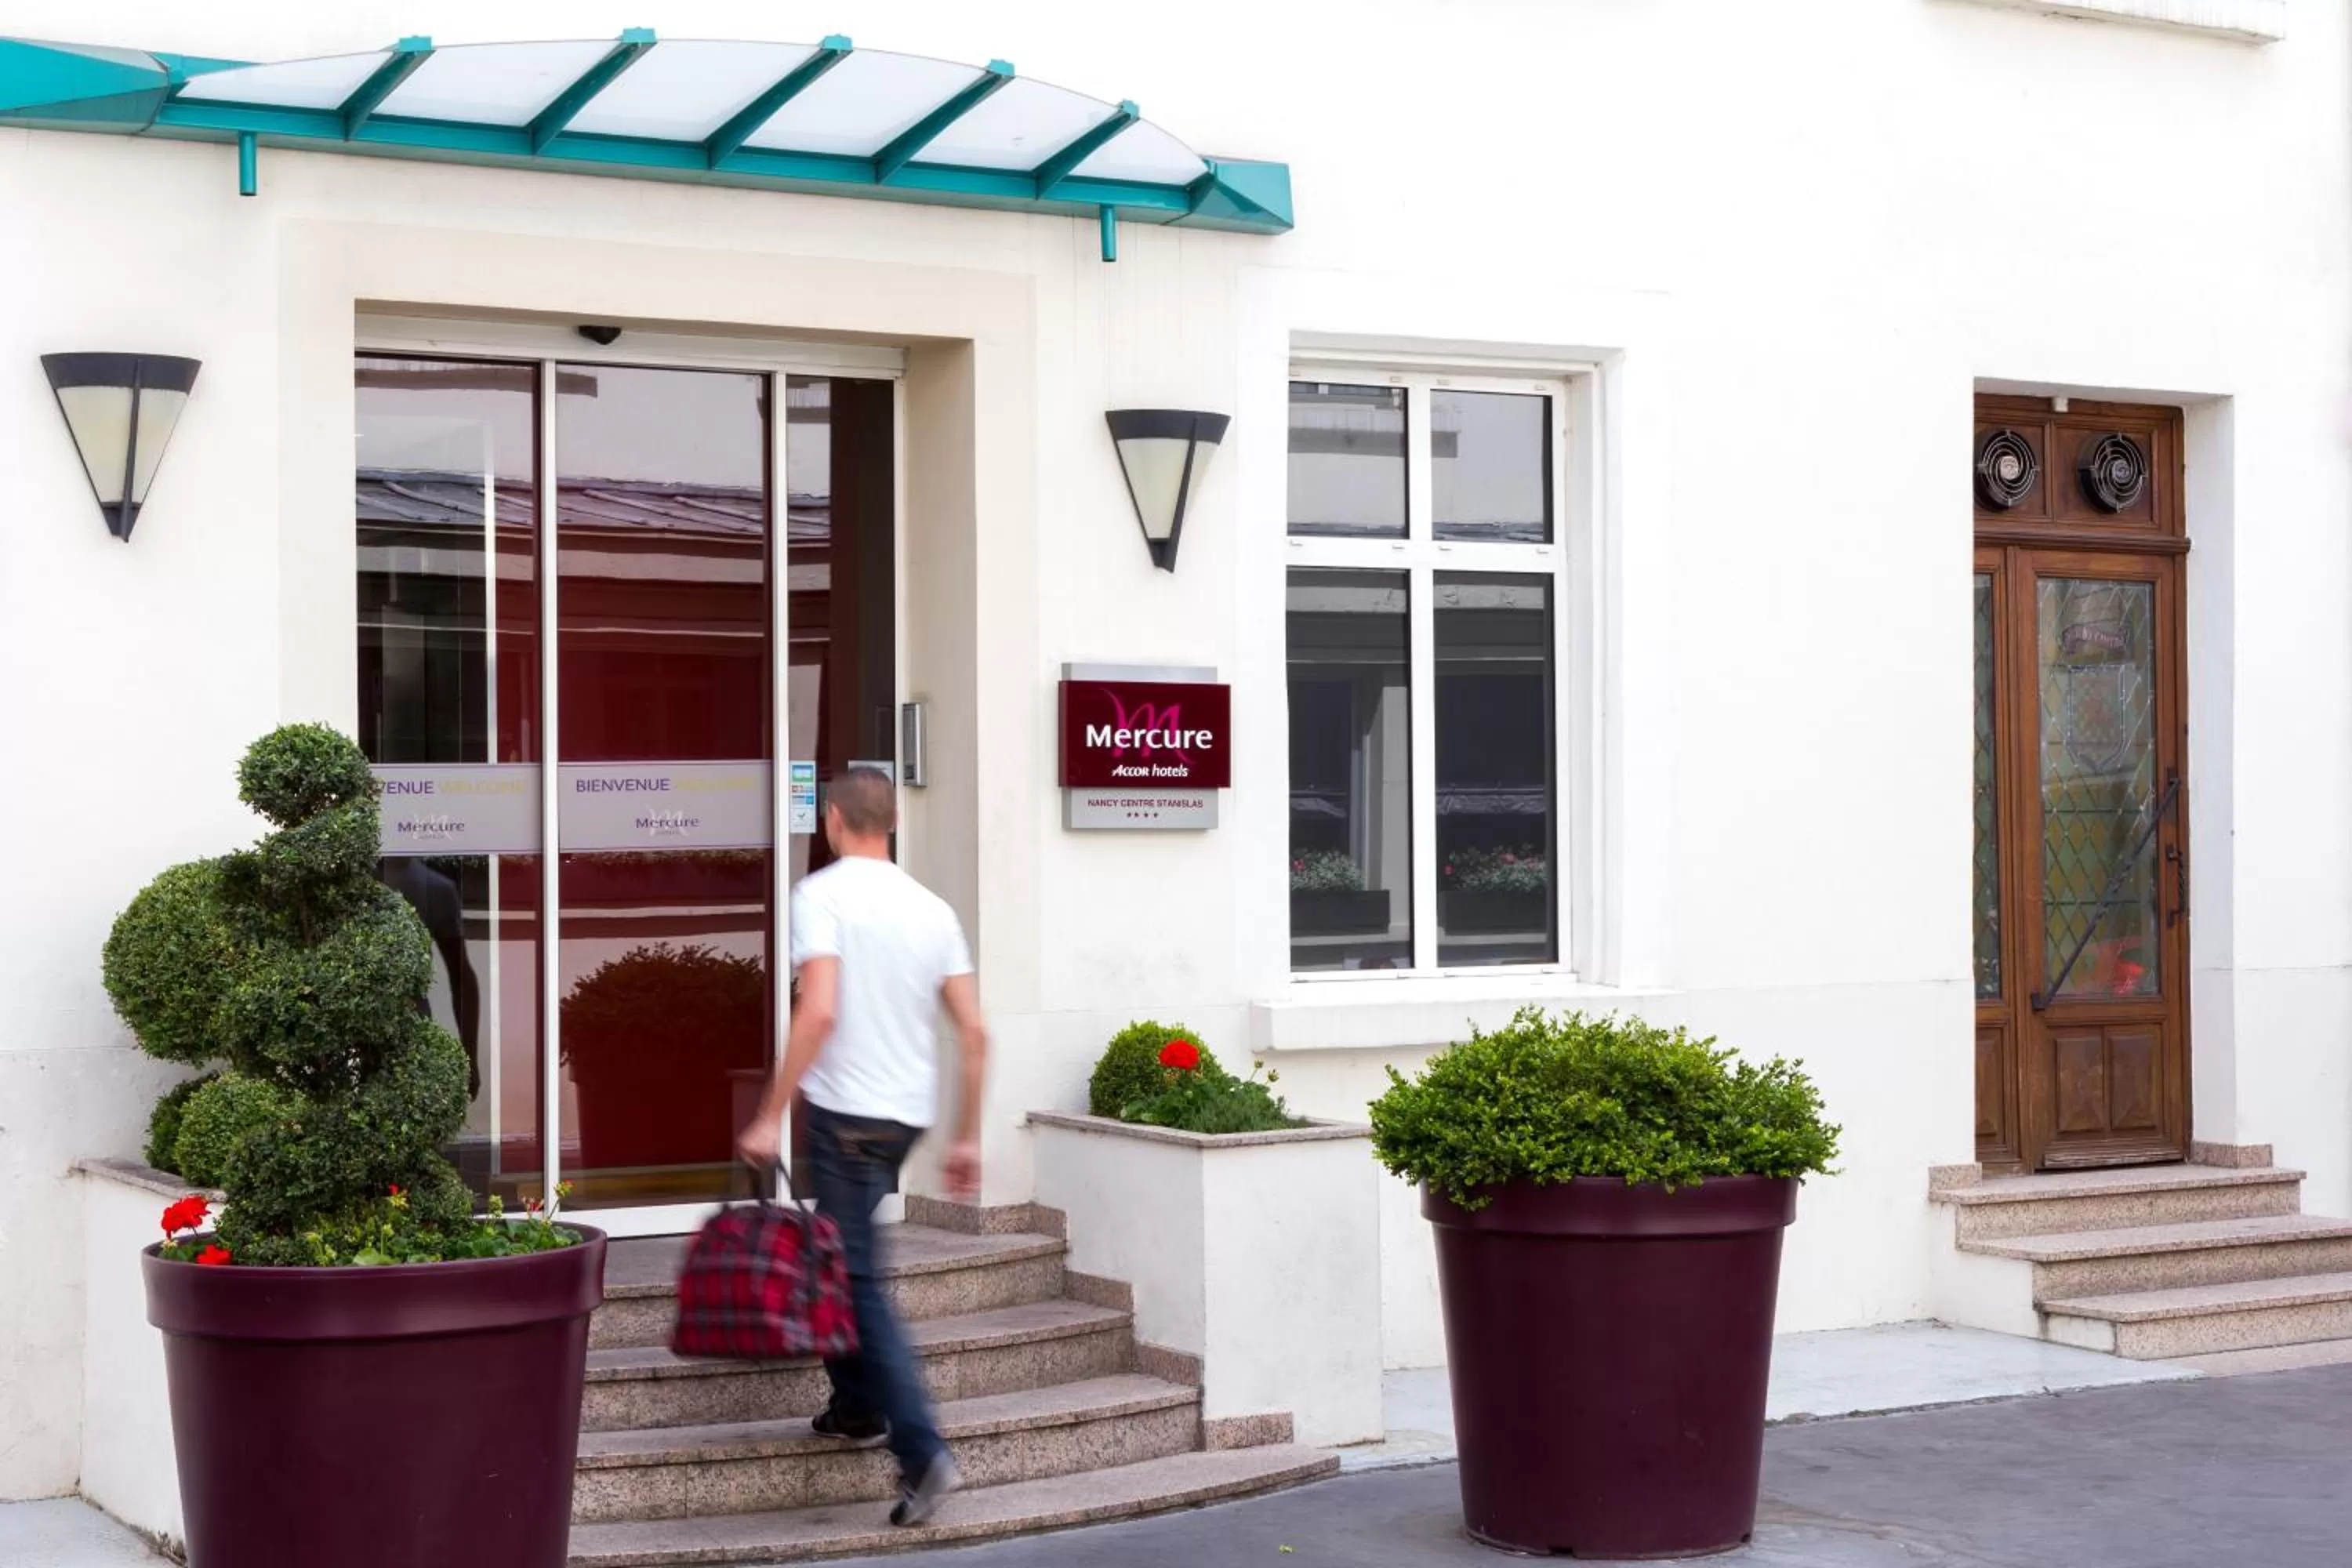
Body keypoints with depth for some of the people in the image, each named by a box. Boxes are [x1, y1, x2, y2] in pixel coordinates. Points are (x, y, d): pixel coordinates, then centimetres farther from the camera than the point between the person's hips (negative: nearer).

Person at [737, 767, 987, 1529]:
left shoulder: (823, 894, -9)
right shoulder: (932, 908, 9)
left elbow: (818, 1011, -21)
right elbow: (974, 1033, 7)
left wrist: (770, 1116, -17)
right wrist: (966, 1138, 13)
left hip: (845, 1112, -7)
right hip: (910, 1114, 7)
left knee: (857, 1280, -4)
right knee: (849, 1257, 24)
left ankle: (921, 1450, -13)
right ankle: (859, 1406, 28)